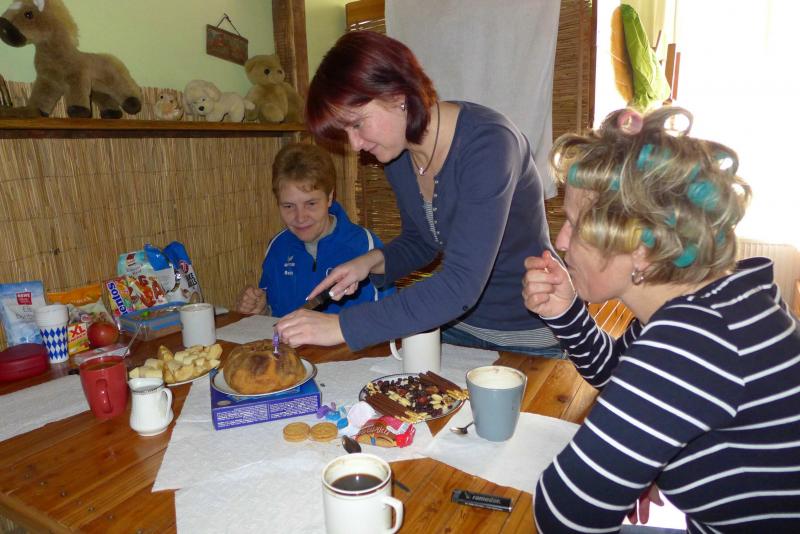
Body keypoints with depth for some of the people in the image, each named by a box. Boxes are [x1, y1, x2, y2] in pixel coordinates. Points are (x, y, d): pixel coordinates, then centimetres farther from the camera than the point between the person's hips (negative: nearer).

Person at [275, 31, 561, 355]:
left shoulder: (488, 143, -28)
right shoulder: (397, 153, -5)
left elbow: (461, 286, -35)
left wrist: (343, 327, -34)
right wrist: (374, 261, -11)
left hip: (527, 338, -5)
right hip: (456, 323, 6)